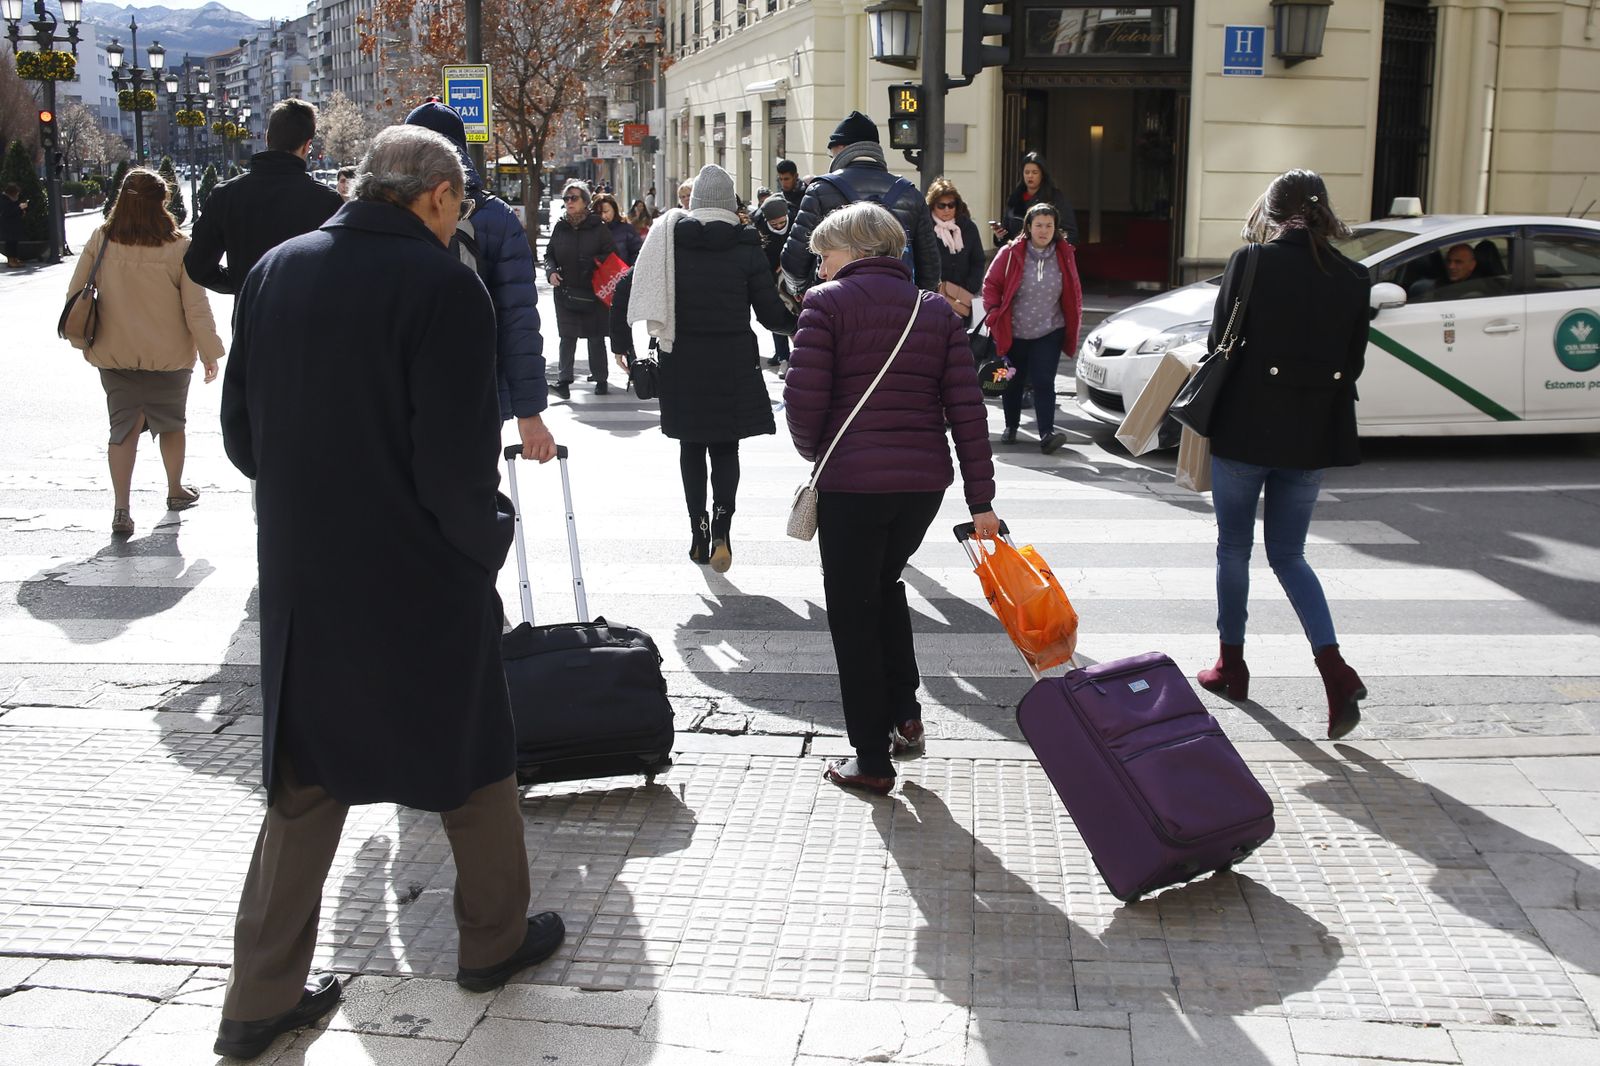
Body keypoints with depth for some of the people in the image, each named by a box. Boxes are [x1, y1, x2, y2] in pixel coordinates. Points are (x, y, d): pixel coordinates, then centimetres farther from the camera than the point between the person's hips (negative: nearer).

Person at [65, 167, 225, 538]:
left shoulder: (101, 242, -8)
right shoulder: (178, 248, -16)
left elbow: (76, 295, -1)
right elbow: (196, 307, -14)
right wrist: (209, 352, -2)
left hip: (114, 354, 2)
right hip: (168, 355, -1)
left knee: (123, 427, 7)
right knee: (171, 423, 19)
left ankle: (121, 509, 0)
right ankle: (176, 491, 36)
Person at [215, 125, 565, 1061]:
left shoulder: (277, 270, 2)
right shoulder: (444, 287, -17)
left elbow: (241, 433, 7)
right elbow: (457, 466, -20)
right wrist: (489, 536, -2)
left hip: (300, 573, 5)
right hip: (421, 577, -5)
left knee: (305, 782, 16)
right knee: (470, 758, 17)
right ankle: (495, 939, 34)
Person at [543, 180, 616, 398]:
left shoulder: (598, 228, -3)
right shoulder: (560, 227, 6)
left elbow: (612, 255, -3)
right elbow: (549, 255, 13)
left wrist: (593, 262, -19)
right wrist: (551, 271, -6)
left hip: (593, 292, -2)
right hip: (566, 291, 2)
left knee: (596, 337, 9)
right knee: (567, 337, -2)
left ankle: (600, 379, 20)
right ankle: (563, 379, 1)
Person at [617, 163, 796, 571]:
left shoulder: (668, 239, 1)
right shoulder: (746, 246, -4)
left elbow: (626, 290, -2)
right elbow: (770, 313, -4)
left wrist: (621, 343, 9)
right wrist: (797, 320, 17)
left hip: (682, 365, 1)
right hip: (733, 365, -1)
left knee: (692, 447, 15)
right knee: (725, 448, 9)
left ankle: (699, 531, 14)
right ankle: (721, 529, -9)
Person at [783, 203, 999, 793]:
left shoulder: (827, 302, -4)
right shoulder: (936, 309, 10)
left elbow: (804, 396, -11)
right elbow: (966, 407, 3)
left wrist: (813, 452, 10)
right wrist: (981, 500, 3)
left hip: (852, 481, -5)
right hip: (925, 479, 5)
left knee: (853, 612, 8)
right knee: (884, 584, 28)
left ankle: (872, 759, 13)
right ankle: (904, 713, 26)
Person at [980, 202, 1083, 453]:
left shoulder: (1064, 255, 0)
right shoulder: (1011, 253, -7)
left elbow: (1073, 292, 9)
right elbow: (991, 284, 0)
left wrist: (1073, 324, 7)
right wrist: (994, 315, -8)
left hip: (1049, 332, 0)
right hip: (1012, 332, 0)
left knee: (1044, 382, -9)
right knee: (1013, 382, 13)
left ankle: (1047, 434, -13)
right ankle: (1011, 427, 31)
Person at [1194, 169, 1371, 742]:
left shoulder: (1252, 262, -9)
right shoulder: (1352, 277, 2)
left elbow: (1221, 341, -7)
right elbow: (1352, 363, 5)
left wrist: (1207, 408, 10)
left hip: (1245, 429, -4)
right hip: (1312, 436, 4)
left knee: (1234, 548, 14)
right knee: (1289, 555, 14)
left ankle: (1231, 662, 23)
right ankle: (1334, 669, -2)